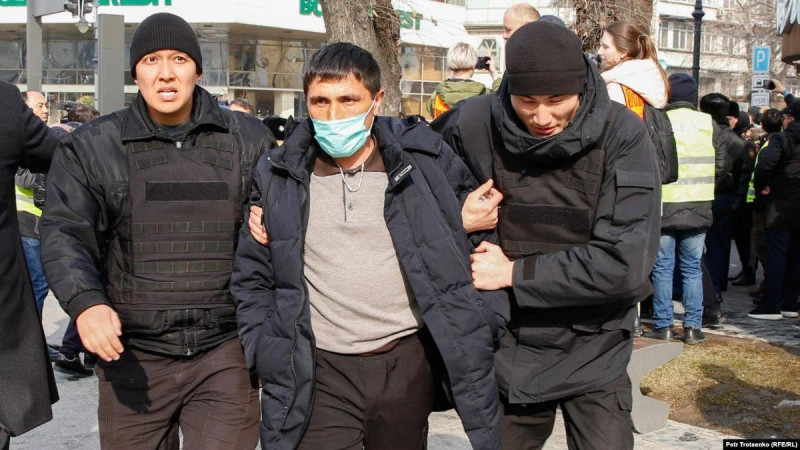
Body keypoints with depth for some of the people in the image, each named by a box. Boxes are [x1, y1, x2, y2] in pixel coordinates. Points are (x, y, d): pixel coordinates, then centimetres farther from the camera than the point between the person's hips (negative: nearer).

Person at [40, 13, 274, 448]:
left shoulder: (249, 139, 7)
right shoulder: (92, 146, 4)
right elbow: (63, 232, -3)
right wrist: (85, 301, -22)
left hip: (225, 352, 0)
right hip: (133, 356, 1)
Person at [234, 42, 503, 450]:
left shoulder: (423, 158, -2)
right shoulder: (278, 176, 1)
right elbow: (251, 278, 10)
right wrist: (268, 354, 1)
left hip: (408, 360, 1)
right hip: (321, 370, 0)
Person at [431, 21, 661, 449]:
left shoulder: (622, 135, -15)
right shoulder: (473, 125, -10)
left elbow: (626, 265, -21)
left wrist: (515, 274, -17)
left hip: (594, 354, -2)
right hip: (511, 350, 2)